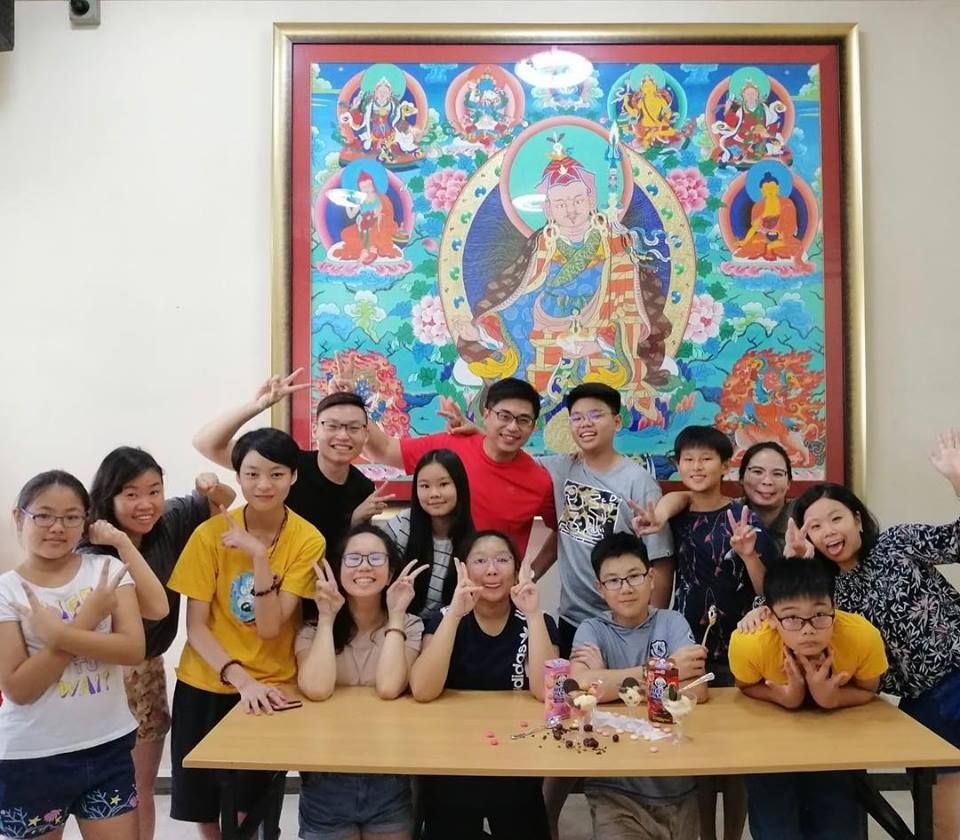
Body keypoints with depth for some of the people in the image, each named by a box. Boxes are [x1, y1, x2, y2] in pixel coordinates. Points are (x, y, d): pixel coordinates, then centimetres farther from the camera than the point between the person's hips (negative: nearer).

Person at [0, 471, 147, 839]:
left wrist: (58, 633, -23)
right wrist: (85, 622, -18)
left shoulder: (107, 570, -3)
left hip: (109, 748, 1)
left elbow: (133, 649, -13)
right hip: (31, 758, -1)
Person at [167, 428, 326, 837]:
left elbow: (270, 626, -17)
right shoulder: (211, 534, -11)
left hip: (271, 690, -1)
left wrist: (259, 555, -29)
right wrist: (240, 679, -23)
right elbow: (195, 626, -10)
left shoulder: (308, 540, -13)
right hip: (206, 688, 1)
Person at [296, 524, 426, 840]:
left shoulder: (409, 626, -4)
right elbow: (317, 689, -22)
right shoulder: (313, 630, -3)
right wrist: (326, 617, -16)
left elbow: (389, 688, -22)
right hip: (326, 782, 0)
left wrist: (395, 615, -17)